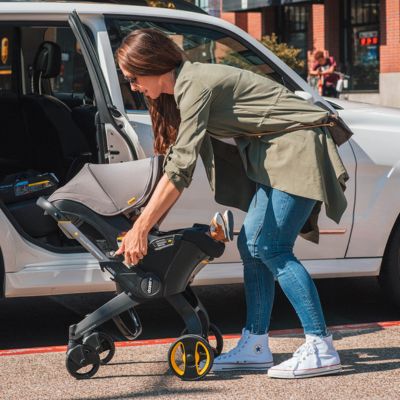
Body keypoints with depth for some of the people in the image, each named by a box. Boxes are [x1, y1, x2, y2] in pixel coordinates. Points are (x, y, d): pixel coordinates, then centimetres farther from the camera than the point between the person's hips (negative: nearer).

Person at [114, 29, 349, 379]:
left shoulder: (194, 85, -20)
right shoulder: (186, 84, 11)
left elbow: (180, 169, -27)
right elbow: (179, 155, 20)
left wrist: (140, 230, -26)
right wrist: (150, 216, 17)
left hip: (299, 147, -10)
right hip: (275, 153, 10)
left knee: (270, 247, -15)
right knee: (251, 245, 6)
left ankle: (321, 349, -14)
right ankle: (255, 346, 8)